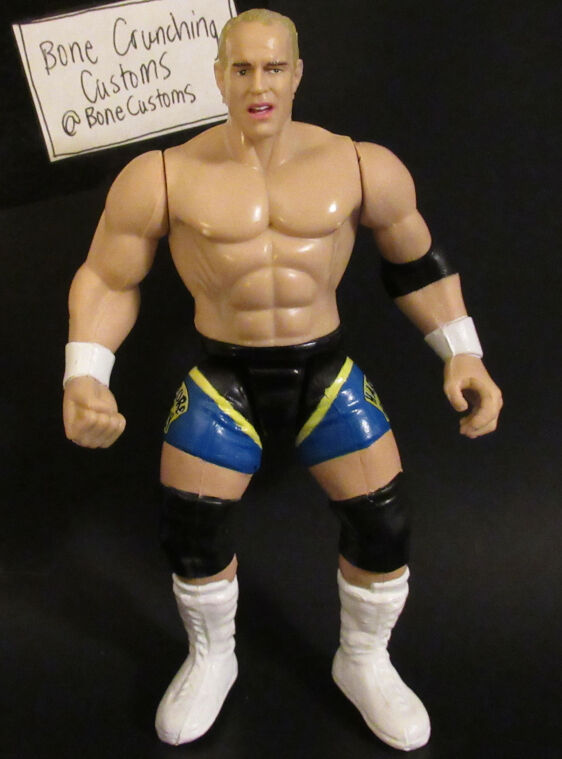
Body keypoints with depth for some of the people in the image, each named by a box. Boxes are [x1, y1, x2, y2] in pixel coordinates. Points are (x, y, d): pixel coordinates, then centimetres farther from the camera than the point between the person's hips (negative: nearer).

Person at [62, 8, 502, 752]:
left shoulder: (360, 166, -7)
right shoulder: (164, 176, -10)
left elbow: (416, 259, 7)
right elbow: (106, 279, -1)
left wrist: (462, 354, -1)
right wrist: (85, 376, -15)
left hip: (324, 371, 1)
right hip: (222, 377, 0)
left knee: (383, 526, -1)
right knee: (190, 532, 2)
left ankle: (364, 663, 29)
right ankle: (212, 660, 34)